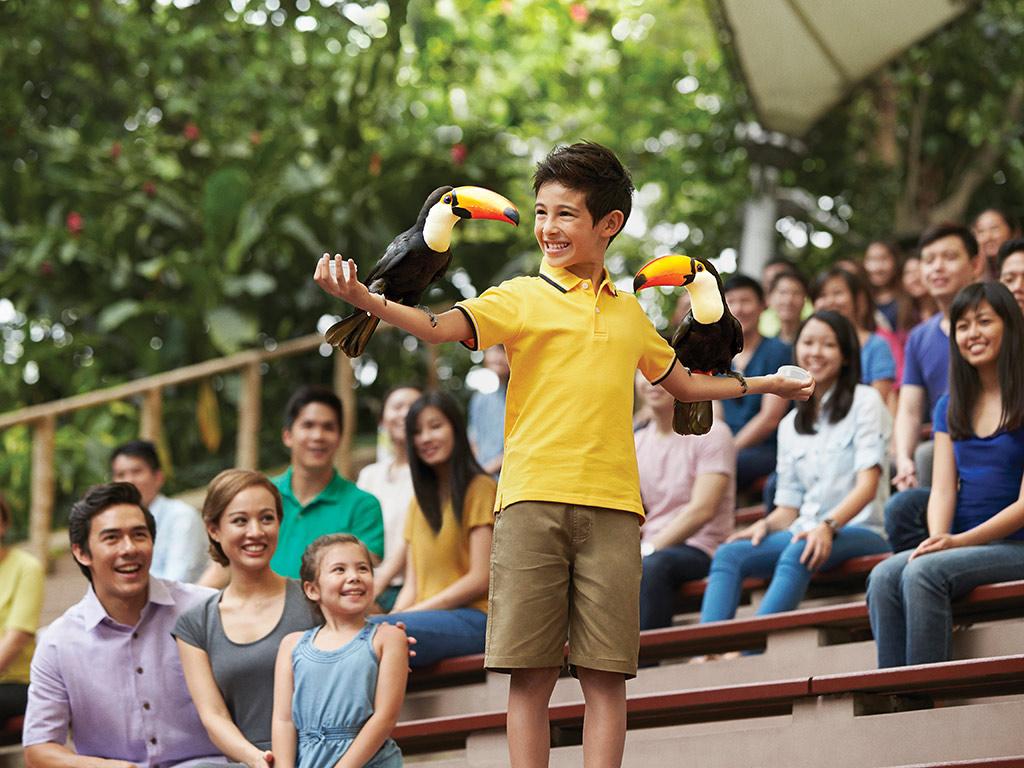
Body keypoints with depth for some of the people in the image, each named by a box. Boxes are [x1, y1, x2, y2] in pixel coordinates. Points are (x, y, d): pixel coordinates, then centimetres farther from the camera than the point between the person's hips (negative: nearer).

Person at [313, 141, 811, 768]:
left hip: (612, 506, 3)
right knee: (530, 674, -3)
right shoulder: (521, 298, 6)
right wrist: (363, 298, -29)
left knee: (606, 674, -1)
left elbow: (682, 383, 36)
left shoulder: (629, 312, 19)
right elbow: (439, 327, -12)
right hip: (533, 499, -3)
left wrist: (760, 385, 38)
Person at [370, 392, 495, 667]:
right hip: (426, 616, 6)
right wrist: (394, 615, -5)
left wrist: (410, 613, -10)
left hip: (471, 617, -6)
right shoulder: (419, 502, 26)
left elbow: (480, 578, -5)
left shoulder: (480, 488, 3)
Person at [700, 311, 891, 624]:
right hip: (806, 533, 6)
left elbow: (868, 484, -9)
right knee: (728, 554, -22)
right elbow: (788, 507, 17)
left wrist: (828, 526, -26)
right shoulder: (790, 425, 21)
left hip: (859, 533, -6)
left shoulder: (865, 401, 4)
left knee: (797, 554, -37)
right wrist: (766, 525, -7)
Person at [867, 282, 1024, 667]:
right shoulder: (950, 407, 16)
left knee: (923, 573, -31)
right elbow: (943, 489, 7)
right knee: (884, 577, -23)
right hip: (962, 545, 6)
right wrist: (937, 539, -14)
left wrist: (959, 541, -18)